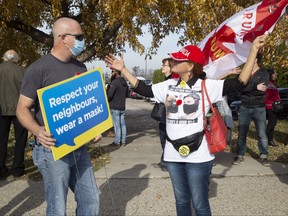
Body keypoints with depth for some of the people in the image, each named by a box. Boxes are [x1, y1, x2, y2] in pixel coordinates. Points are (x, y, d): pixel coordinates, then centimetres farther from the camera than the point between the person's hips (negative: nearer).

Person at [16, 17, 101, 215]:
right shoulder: (39, 68, -11)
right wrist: (37, 130, -29)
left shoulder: (81, 68, 9)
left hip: (80, 148, 6)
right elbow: (22, 109, -10)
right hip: (53, 150, -6)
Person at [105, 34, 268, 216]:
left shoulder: (207, 86, -8)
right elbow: (143, 89, 12)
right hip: (173, 154, 5)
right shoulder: (168, 85, 7)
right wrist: (123, 69, 11)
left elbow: (239, 83, -14)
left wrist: (254, 49, -19)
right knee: (181, 201, 20)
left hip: (198, 155, -5)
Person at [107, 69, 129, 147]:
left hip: (115, 107, -8)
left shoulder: (114, 82, -17)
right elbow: (127, 94, 20)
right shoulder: (124, 83, 11)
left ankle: (117, 142, 3)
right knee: (122, 124, 11)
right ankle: (123, 141, 17)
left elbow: (109, 95, -21)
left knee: (117, 125, -3)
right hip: (122, 107, 8)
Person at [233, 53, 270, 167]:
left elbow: (262, 90, -13)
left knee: (262, 134, 2)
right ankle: (240, 155, 13)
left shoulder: (264, 74, 1)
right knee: (242, 134, 4)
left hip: (259, 108, -2)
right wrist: (255, 87, -21)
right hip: (244, 108, 2)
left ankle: (264, 156, 12)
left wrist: (247, 89, -18)